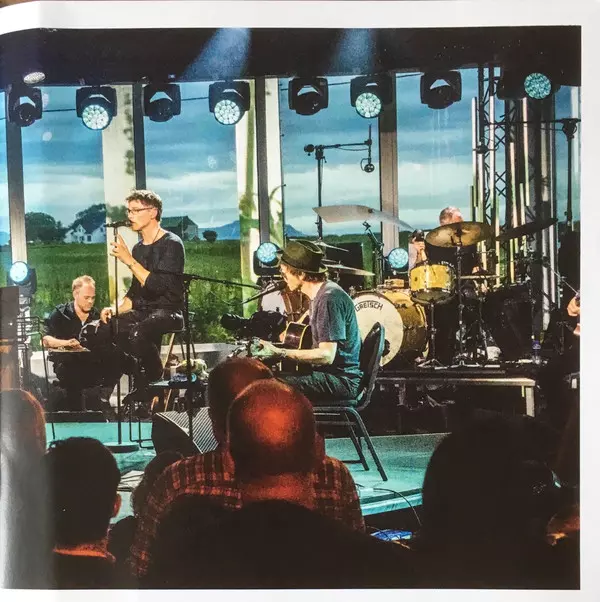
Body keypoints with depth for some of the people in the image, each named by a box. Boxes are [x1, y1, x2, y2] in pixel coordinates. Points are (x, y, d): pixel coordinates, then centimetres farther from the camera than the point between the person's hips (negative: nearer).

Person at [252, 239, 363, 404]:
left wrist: (280, 353, -21)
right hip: (330, 373, 10)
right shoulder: (318, 295, 14)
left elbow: (326, 355, -23)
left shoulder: (329, 298, -19)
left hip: (342, 380, -10)